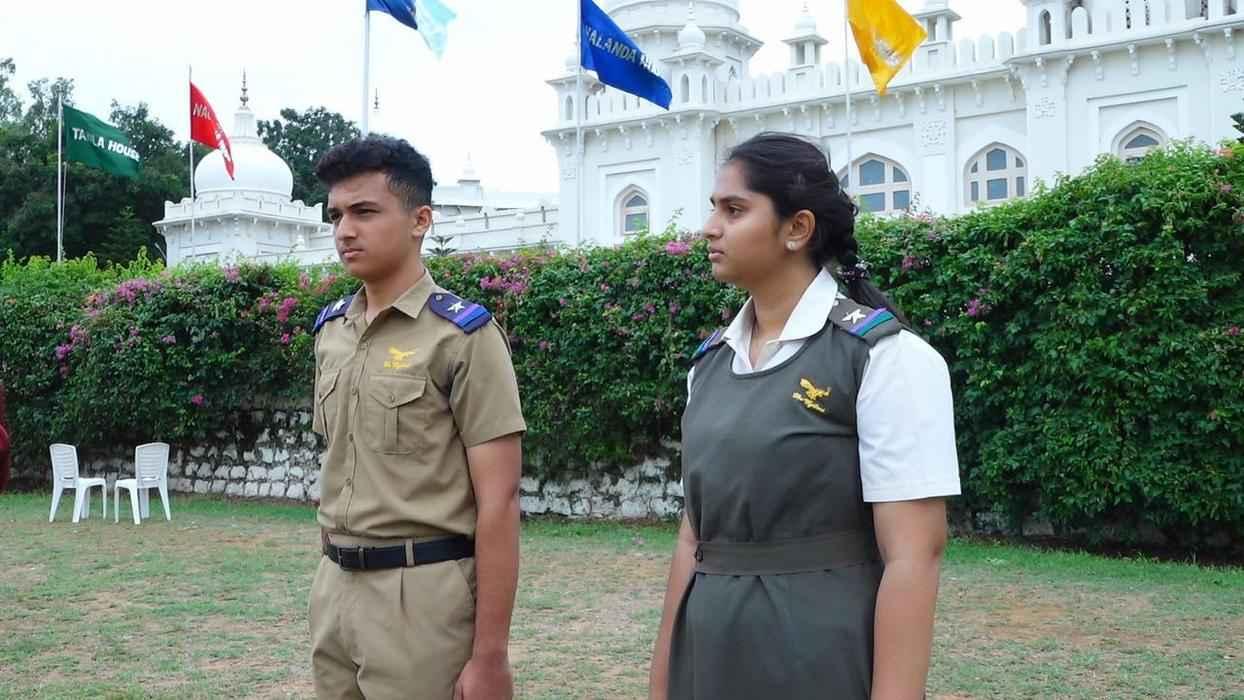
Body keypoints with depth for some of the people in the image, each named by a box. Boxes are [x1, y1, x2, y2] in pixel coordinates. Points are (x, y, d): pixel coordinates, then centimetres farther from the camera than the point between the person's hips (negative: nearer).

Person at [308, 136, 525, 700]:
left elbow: (498, 503, -13)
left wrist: (490, 654, -15)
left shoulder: (462, 335, -11)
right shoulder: (329, 329, 8)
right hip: (335, 590, 6)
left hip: (421, 593, -6)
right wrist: (331, 576, 15)